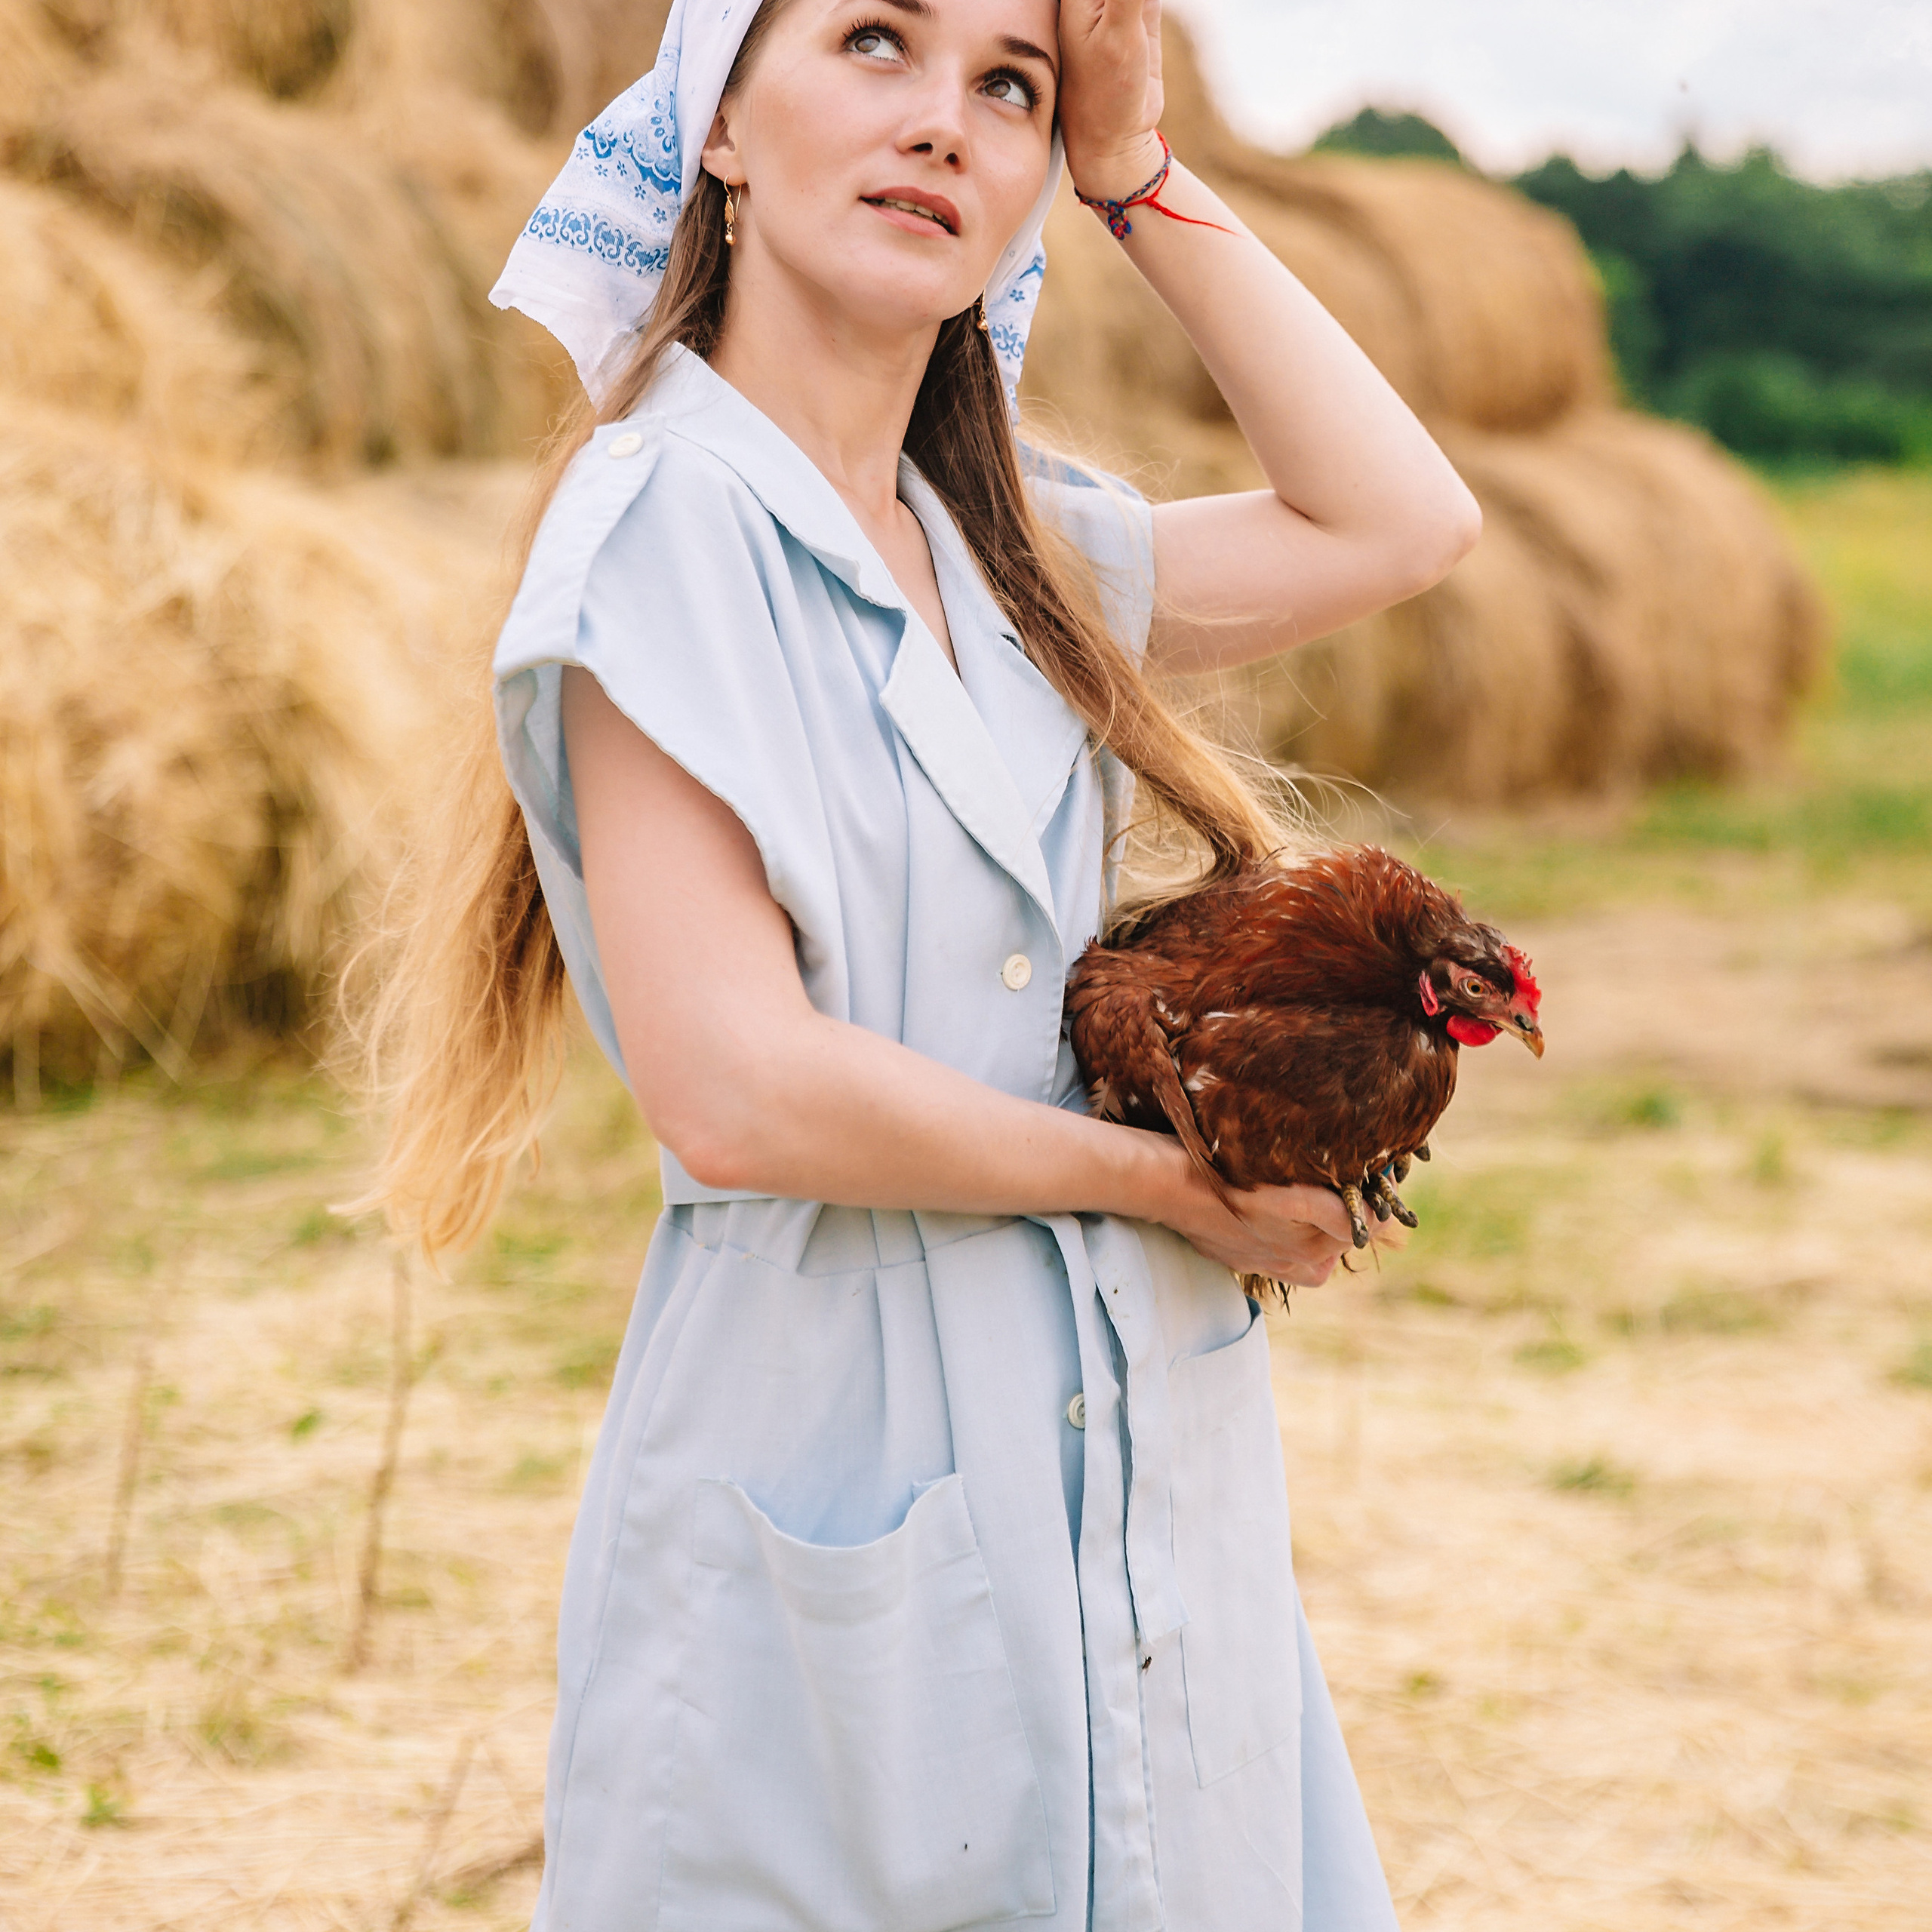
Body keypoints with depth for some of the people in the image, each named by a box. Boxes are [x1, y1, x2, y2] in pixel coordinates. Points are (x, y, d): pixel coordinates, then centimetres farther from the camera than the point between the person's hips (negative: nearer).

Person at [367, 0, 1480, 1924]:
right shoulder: (665, 517, -14)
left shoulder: (1001, 546, 8)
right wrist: (1168, 1178, -10)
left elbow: (1396, 519, 16)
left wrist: (1145, 177, 9)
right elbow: (736, 1091, -22)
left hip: (1128, 1483, 7)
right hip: (840, 1516, -7)